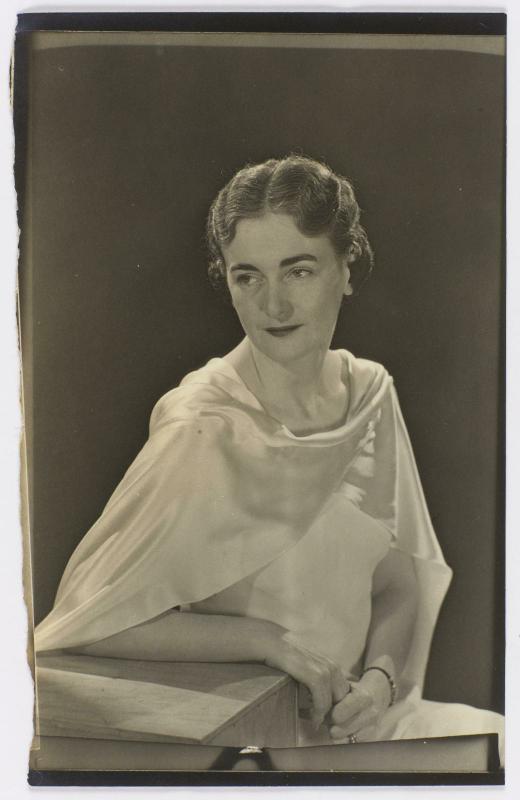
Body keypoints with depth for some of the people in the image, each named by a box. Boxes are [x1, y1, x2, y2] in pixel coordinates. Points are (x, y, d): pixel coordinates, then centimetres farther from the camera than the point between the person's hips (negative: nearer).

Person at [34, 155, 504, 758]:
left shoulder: (370, 394, -1)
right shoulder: (201, 431, -19)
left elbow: (396, 582, 7)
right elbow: (89, 619, -17)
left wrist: (380, 675, -11)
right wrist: (269, 641, -20)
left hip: (358, 713, 6)